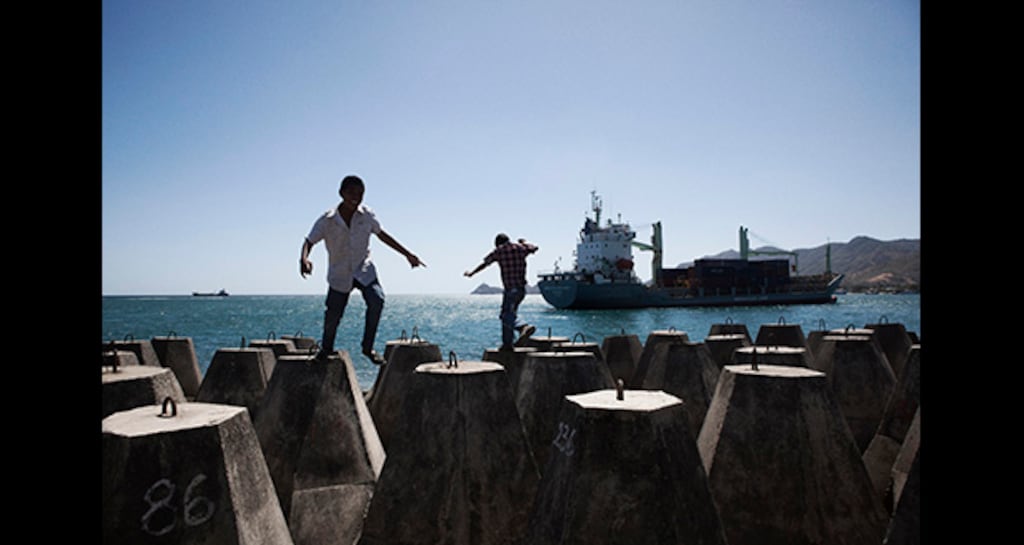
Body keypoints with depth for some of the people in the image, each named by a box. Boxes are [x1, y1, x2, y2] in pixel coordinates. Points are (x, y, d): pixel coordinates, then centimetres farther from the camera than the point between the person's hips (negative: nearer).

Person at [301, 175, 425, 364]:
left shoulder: (367, 215, -8)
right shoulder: (327, 220, -14)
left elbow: (382, 235, 5)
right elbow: (309, 242, -13)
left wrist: (408, 254, 6)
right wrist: (304, 258, -37)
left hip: (363, 270, 1)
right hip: (339, 274, -1)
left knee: (377, 300, -23)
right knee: (333, 314, 5)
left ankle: (368, 347, -7)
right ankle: (326, 348, 37)